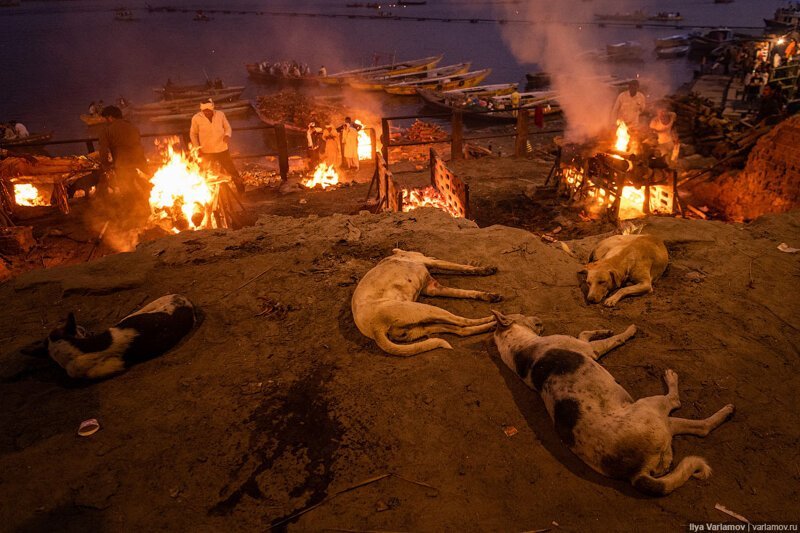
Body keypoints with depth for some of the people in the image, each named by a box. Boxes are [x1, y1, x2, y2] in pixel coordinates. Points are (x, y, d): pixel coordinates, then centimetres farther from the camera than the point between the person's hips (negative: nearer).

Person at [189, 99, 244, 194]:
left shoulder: (220, 114, -6)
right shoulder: (196, 118, -8)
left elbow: (228, 127, 6)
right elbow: (193, 134, 4)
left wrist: (227, 135, -17)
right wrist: (197, 147, -7)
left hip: (222, 150, 1)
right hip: (206, 152, -1)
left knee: (233, 171, 10)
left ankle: (242, 193, 29)